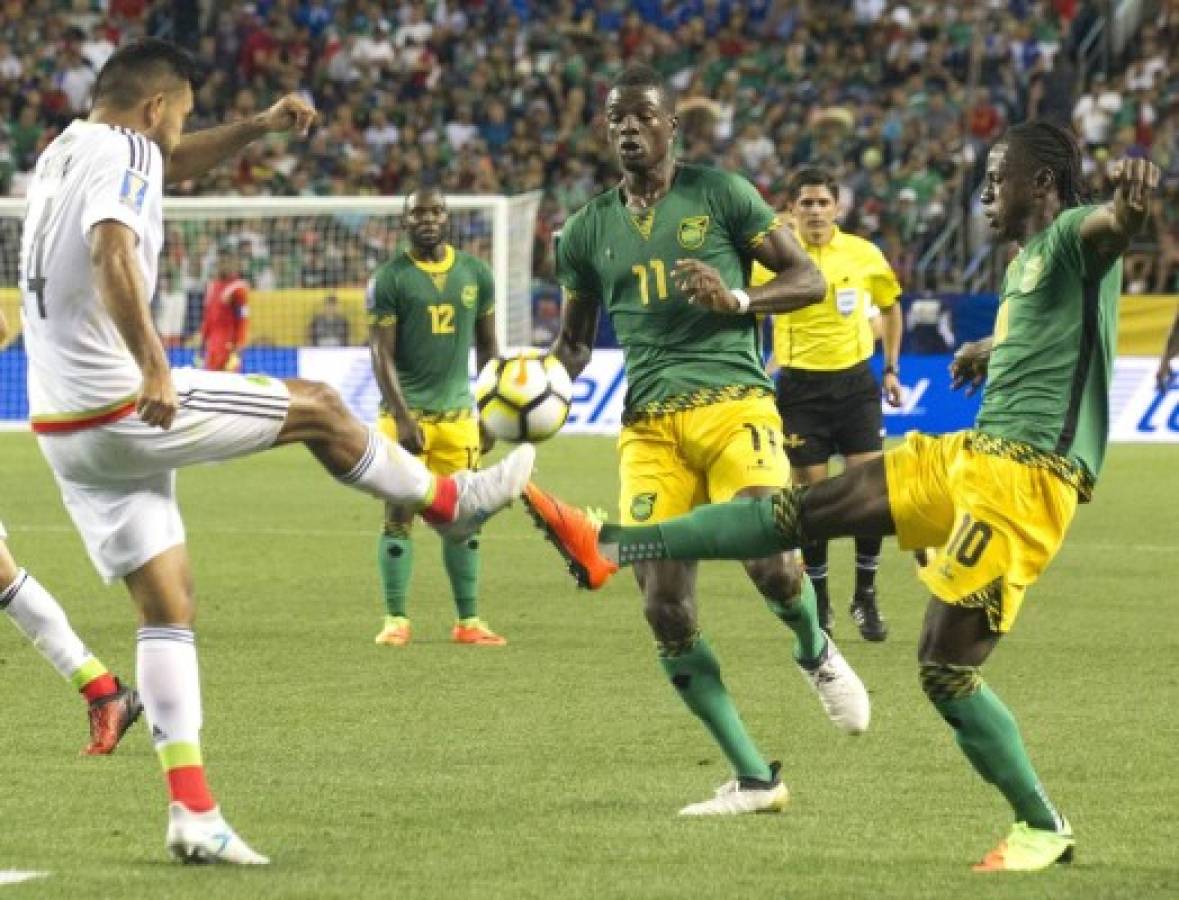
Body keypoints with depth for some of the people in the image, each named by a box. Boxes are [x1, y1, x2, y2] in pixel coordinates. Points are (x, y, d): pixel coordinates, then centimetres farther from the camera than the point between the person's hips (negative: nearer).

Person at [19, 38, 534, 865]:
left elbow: (172, 164, 33)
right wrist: (153, 367, -39)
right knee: (317, 408, 9)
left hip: (65, 427, 9)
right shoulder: (125, 155, -13)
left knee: (168, 605, 9)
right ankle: (450, 503, 31)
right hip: (122, 409, -9)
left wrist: (257, 128, 24)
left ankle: (192, 812, 3)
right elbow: (112, 251, -31)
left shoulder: (64, 152, 15)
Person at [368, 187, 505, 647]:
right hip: (406, 411, -4)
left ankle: (468, 621, 11)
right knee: (399, 515, -4)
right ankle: (395, 620, 1)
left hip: (457, 412, 4)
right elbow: (382, 355, -8)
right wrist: (402, 417, -17)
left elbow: (487, 346, 16)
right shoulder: (390, 278, -4)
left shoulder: (475, 273, 8)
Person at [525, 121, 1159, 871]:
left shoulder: (1074, 238, -10)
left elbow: (1112, 225, -37)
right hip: (973, 452, 9)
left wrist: (1131, 204, -58)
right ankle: (607, 547, 8)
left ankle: (1044, 829, 3)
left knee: (945, 666, -10)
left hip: (1026, 475, -9)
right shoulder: (1032, 259, 20)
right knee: (802, 510, 7)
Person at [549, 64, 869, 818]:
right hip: (650, 425, 4)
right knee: (665, 608, -8)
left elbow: (809, 281, 5)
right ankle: (754, 779, 2)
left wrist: (737, 298, -13)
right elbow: (576, 342, 26)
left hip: (732, 404, -4)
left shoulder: (720, 194, 5)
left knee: (772, 563, -24)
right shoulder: (587, 232, 16)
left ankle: (817, 654, 14)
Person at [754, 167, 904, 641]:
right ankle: (818, 603, 13)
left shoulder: (864, 254, 0)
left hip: (856, 380, 1)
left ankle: (866, 598, 6)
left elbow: (890, 306, 17)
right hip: (800, 385, -1)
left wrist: (891, 368, 13)